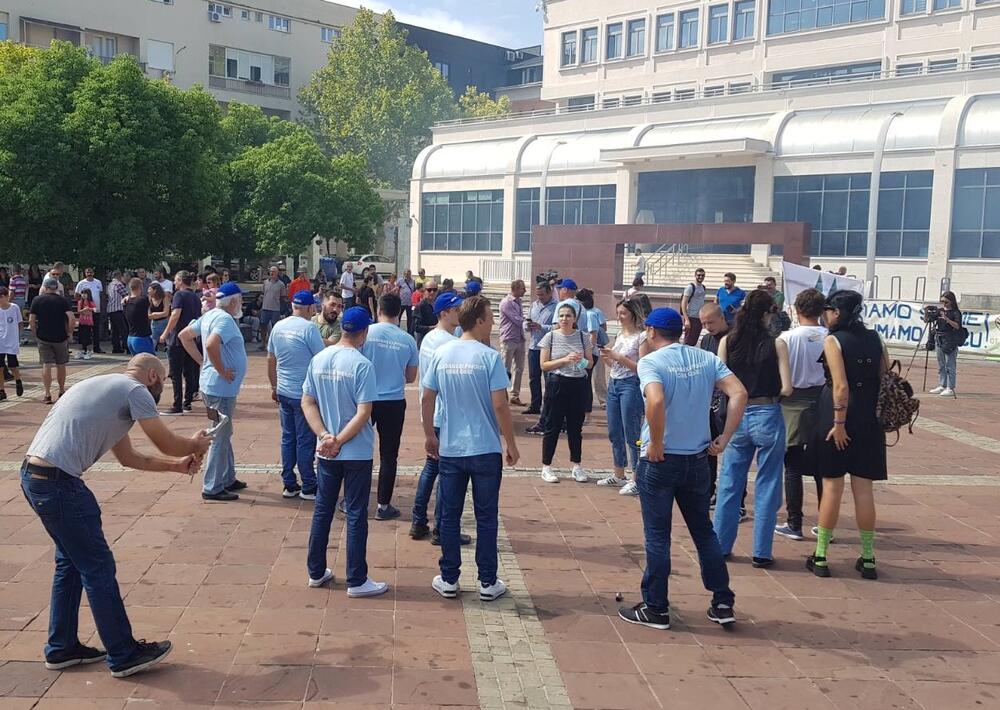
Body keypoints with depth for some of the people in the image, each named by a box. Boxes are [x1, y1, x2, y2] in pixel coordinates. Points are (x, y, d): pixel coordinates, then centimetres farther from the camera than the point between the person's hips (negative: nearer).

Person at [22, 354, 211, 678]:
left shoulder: (107, 388, 24)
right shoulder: (135, 390, -5)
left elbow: (128, 457, 28)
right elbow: (167, 443, 1)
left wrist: (177, 464, 28)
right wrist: (196, 445, 21)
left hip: (34, 477, 10)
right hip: (58, 482, -10)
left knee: (71, 562, 22)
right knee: (98, 568, 0)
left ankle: (61, 648, 31)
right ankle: (123, 655, 10)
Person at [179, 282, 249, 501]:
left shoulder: (209, 316, 10)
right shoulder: (225, 319, -19)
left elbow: (185, 335, 17)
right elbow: (211, 345, -35)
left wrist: (202, 361, 13)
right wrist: (222, 370, -22)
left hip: (211, 385, 10)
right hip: (222, 387, -10)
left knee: (224, 434, 20)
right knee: (220, 437, -2)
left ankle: (228, 479, 31)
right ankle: (212, 488, 5)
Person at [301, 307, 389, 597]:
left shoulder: (318, 360, 1)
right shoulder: (362, 365, -16)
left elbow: (307, 403, 2)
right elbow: (364, 413, -20)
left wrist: (324, 436, -5)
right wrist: (339, 441, -12)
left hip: (326, 451, 5)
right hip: (357, 452, -5)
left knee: (322, 511, 16)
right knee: (356, 515, 3)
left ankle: (316, 572, 26)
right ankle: (357, 581, 10)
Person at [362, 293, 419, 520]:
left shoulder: (366, 333, -9)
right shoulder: (408, 340, -3)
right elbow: (411, 377, 7)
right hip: (394, 403, 0)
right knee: (388, 455, 8)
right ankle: (383, 505, 13)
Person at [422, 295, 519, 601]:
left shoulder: (441, 353, 0)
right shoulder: (490, 357, -13)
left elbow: (427, 399, 4)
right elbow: (499, 406, -15)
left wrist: (430, 436, 17)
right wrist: (512, 444, -4)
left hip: (450, 449, 3)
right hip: (485, 450, -3)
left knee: (449, 516, 12)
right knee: (486, 518, 8)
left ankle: (449, 580, 20)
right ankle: (488, 582, 16)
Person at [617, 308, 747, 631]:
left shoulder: (651, 362, -13)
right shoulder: (707, 359, 3)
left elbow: (656, 402, -31)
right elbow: (739, 393, -7)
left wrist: (656, 445, -19)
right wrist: (724, 438, -3)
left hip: (659, 461, -5)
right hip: (698, 459, 5)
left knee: (657, 536, 6)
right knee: (704, 530, 17)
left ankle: (656, 609, 15)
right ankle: (723, 604, 21)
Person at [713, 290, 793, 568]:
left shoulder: (727, 341, -1)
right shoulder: (776, 344, -8)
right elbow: (786, 388, -10)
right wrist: (767, 389, 10)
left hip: (737, 417, 3)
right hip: (767, 417, -3)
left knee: (729, 483, 14)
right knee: (766, 486, 7)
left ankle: (720, 545, 21)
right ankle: (762, 552, 11)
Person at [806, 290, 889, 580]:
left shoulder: (833, 340, -8)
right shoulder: (875, 339, 8)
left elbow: (841, 386, -16)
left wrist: (839, 423, -16)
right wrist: (882, 415, 13)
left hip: (839, 415, -4)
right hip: (870, 420, 4)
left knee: (832, 486, 2)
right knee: (863, 488, 9)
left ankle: (820, 557, 8)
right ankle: (868, 559, 14)